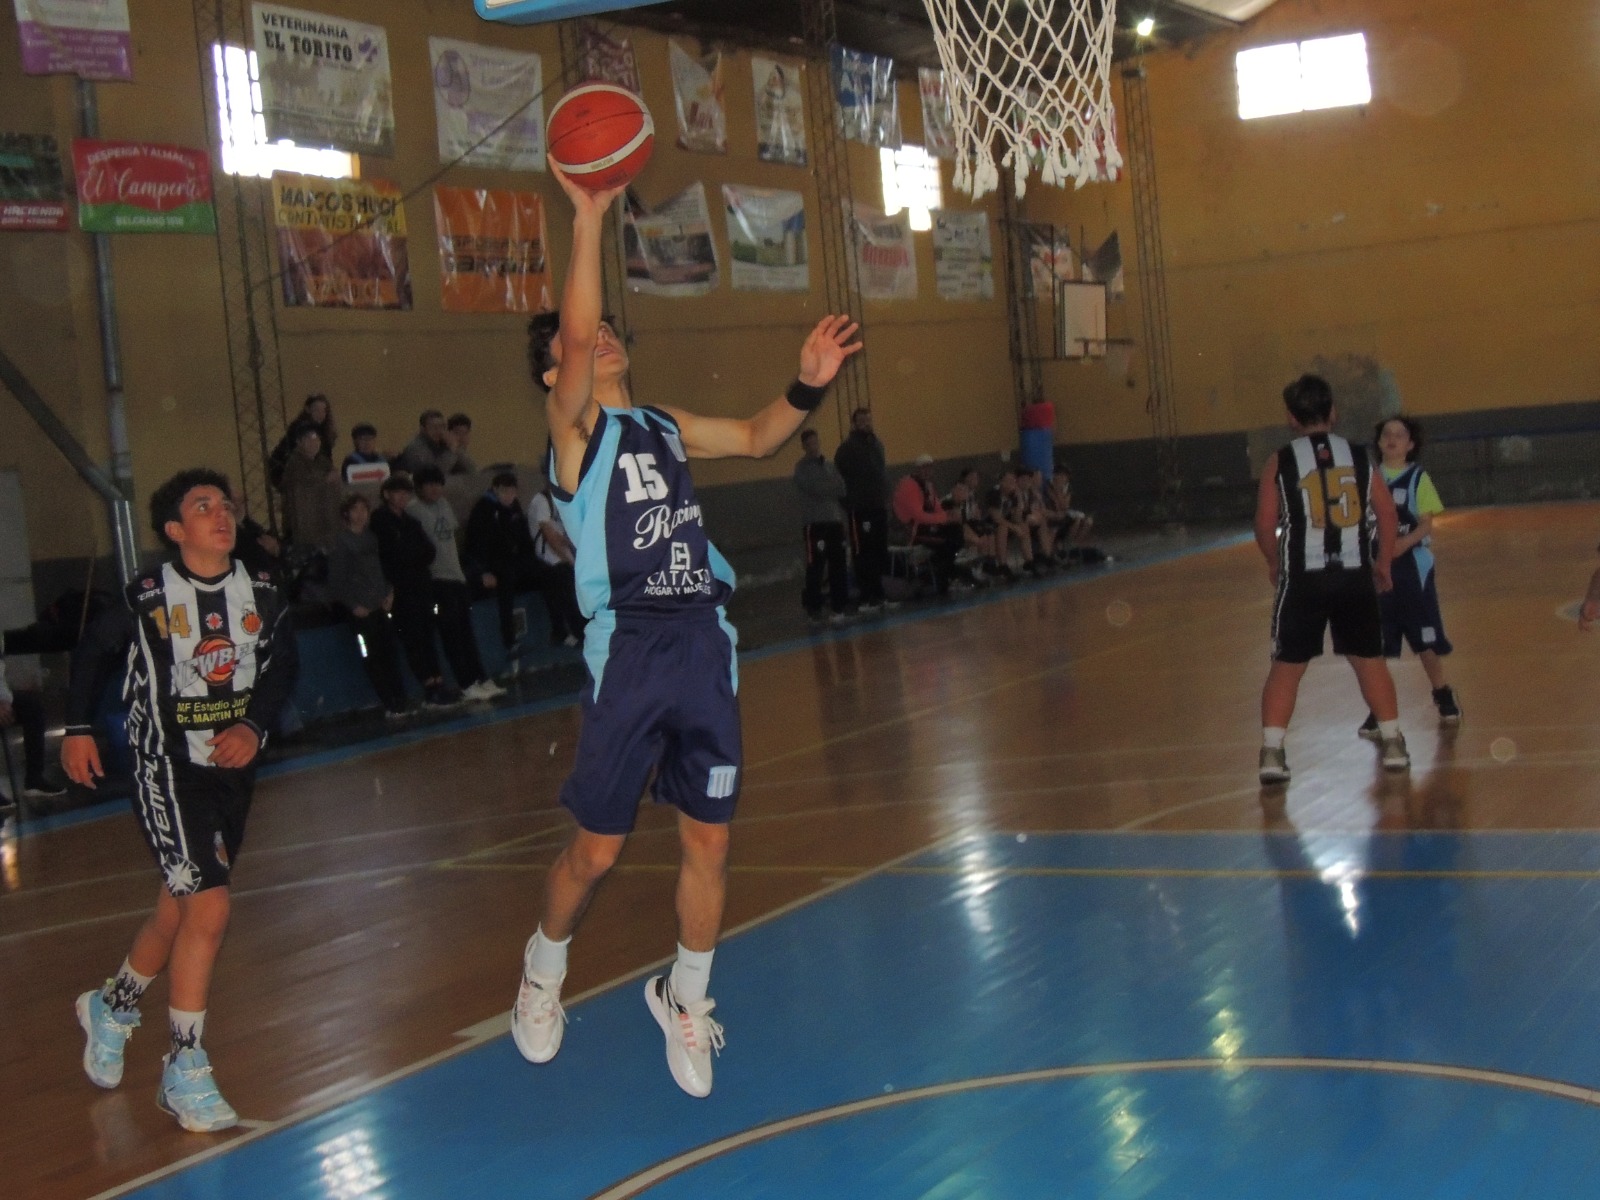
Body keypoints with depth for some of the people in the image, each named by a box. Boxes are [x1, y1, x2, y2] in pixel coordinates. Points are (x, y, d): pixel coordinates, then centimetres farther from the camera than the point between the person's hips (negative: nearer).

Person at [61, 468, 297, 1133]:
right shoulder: (146, 597, -12)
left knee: (178, 910, 16)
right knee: (209, 909, -15)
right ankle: (184, 1075, -3)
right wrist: (78, 728, 4)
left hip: (232, 768, 5)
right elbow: (92, 652, 4)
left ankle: (112, 1008, 44)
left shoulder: (262, 595, -3)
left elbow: (281, 667, 6)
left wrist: (255, 727, -9)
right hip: (166, 771, -5)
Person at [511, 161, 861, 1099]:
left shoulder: (666, 424, 16)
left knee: (710, 839, 8)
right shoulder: (574, 426, -3)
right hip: (628, 652, -5)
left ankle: (686, 1000, 28)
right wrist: (590, 221, -25)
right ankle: (544, 969, 31)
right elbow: (576, 336, -19)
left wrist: (807, 387, 7)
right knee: (598, 847, 2)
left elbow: (755, 438, 25)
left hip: (705, 647, 5)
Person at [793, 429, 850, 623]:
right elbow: (816, 489, -14)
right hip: (814, 523, -5)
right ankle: (813, 607, 2)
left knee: (838, 565, 3)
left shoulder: (830, 466, 18)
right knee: (815, 567, -6)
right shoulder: (802, 468, 0)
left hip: (835, 520, 5)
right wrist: (834, 487, -2)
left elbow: (841, 489, 9)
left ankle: (839, 606, 9)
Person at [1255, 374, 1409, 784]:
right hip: (1355, 576, 2)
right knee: (1370, 660, 15)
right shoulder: (1359, 457, 5)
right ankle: (1393, 743, 17)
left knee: (1286, 666, 5)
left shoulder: (1281, 462, -2)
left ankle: (1272, 752, -2)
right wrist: (1383, 563, 18)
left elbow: (1265, 525, -4)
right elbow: (1387, 512, 6)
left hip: (1303, 579, -2)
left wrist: (1275, 563, 14)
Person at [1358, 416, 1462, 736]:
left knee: (1425, 636, 6)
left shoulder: (1418, 478, -2)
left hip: (1412, 564, -2)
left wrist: (1405, 542, -24)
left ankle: (1443, 696, 25)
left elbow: (1426, 523, -7)